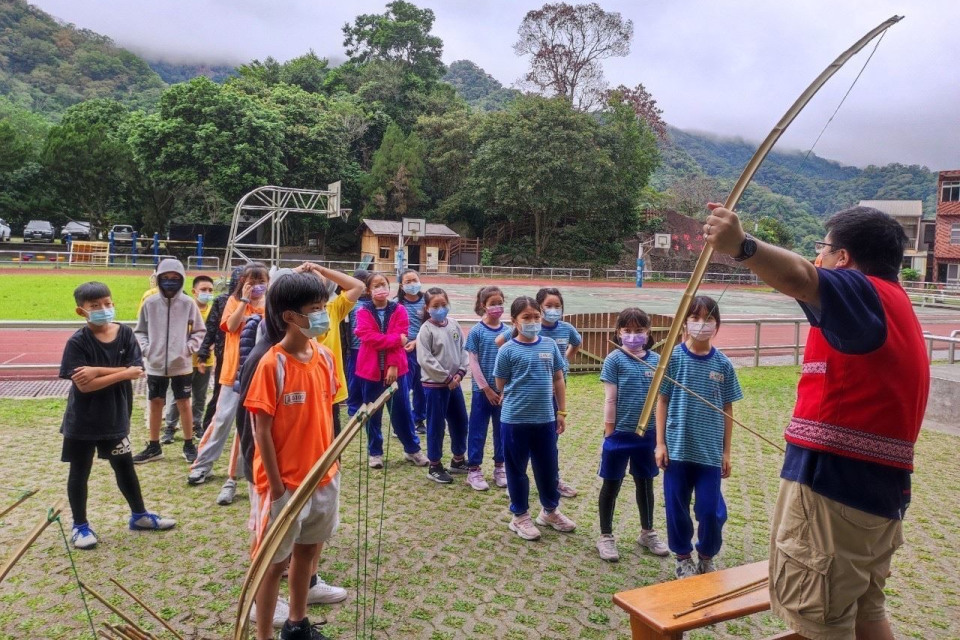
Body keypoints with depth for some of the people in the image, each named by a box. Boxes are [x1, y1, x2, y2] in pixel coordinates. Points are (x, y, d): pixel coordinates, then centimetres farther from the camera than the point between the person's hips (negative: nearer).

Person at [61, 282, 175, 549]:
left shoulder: (125, 333, -5)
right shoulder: (78, 342, -15)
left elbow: (137, 370, -15)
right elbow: (84, 385, -24)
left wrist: (97, 370, -22)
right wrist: (122, 373, -23)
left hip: (115, 416, 4)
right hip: (83, 420, -3)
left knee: (125, 466, 17)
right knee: (79, 472, 11)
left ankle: (139, 515, 33)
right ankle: (80, 526, 26)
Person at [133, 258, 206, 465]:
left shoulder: (188, 303, -6)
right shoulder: (150, 303, -3)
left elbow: (200, 331, 3)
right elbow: (139, 330, 8)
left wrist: (189, 348, -10)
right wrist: (145, 348, -6)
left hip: (181, 364, -2)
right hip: (155, 365, 2)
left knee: (184, 404, 7)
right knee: (155, 404, 12)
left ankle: (189, 445, 20)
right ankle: (154, 447, 25)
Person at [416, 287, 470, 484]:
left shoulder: (454, 325, 4)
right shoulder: (426, 329, -12)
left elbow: (463, 350, 8)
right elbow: (425, 359, -17)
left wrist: (460, 372, -7)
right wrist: (447, 378, -16)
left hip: (455, 383, 6)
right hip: (435, 384, -6)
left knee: (460, 421, 15)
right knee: (436, 425, 3)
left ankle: (458, 460, 33)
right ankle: (435, 466, 17)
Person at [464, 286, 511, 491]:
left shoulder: (508, 331, 2)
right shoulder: (476, 332, -7)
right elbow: (473, 363, -9)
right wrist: (487, 389, -11)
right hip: (482, 390, -3)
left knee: (502, 429, 12)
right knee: (477, 430, 5)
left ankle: (499, 467, 26)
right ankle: (474, 470, 15)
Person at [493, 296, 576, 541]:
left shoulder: (550, 345, 2)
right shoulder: (508, 350, -9)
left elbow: (558, 380, 9)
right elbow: (501, 386, -1)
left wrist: (561, 412, 9)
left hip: (545, 419, 4)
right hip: (515, 420, -3)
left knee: (548, 468, 16)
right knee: (517, 469, 11)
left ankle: (550, 511, 37)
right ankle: (520, 516, 27)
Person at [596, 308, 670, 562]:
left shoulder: (656, 360, 1)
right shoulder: (615, 359, -9)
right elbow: (610, 400, -9)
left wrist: (661, 432, 8)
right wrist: (608, 434, -9)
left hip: (647, 434, 4)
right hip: (620, 434, -3)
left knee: (645, 484, 18)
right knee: (611, 485, 9)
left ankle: (647, 533, 36)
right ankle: (606, 537, 23)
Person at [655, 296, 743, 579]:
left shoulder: (723, 364, -1)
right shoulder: (674, 358, -5)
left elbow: (727, 410, 4)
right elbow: (662, 401, -1)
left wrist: (727, 451, 5)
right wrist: (660, 443, -4)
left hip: (710, 450, 1)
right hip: (678, 447, 0)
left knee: (710, 509, 5)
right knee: (677, 508, 10)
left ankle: (707, 557, 30)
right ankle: (683, 557, 30)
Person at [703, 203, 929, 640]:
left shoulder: (866, 294, -14)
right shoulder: (892, 304, 17)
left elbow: (802, 279, -38)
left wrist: (741, 246, -55)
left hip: (834, 485, -10)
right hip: (876, 484, 10)